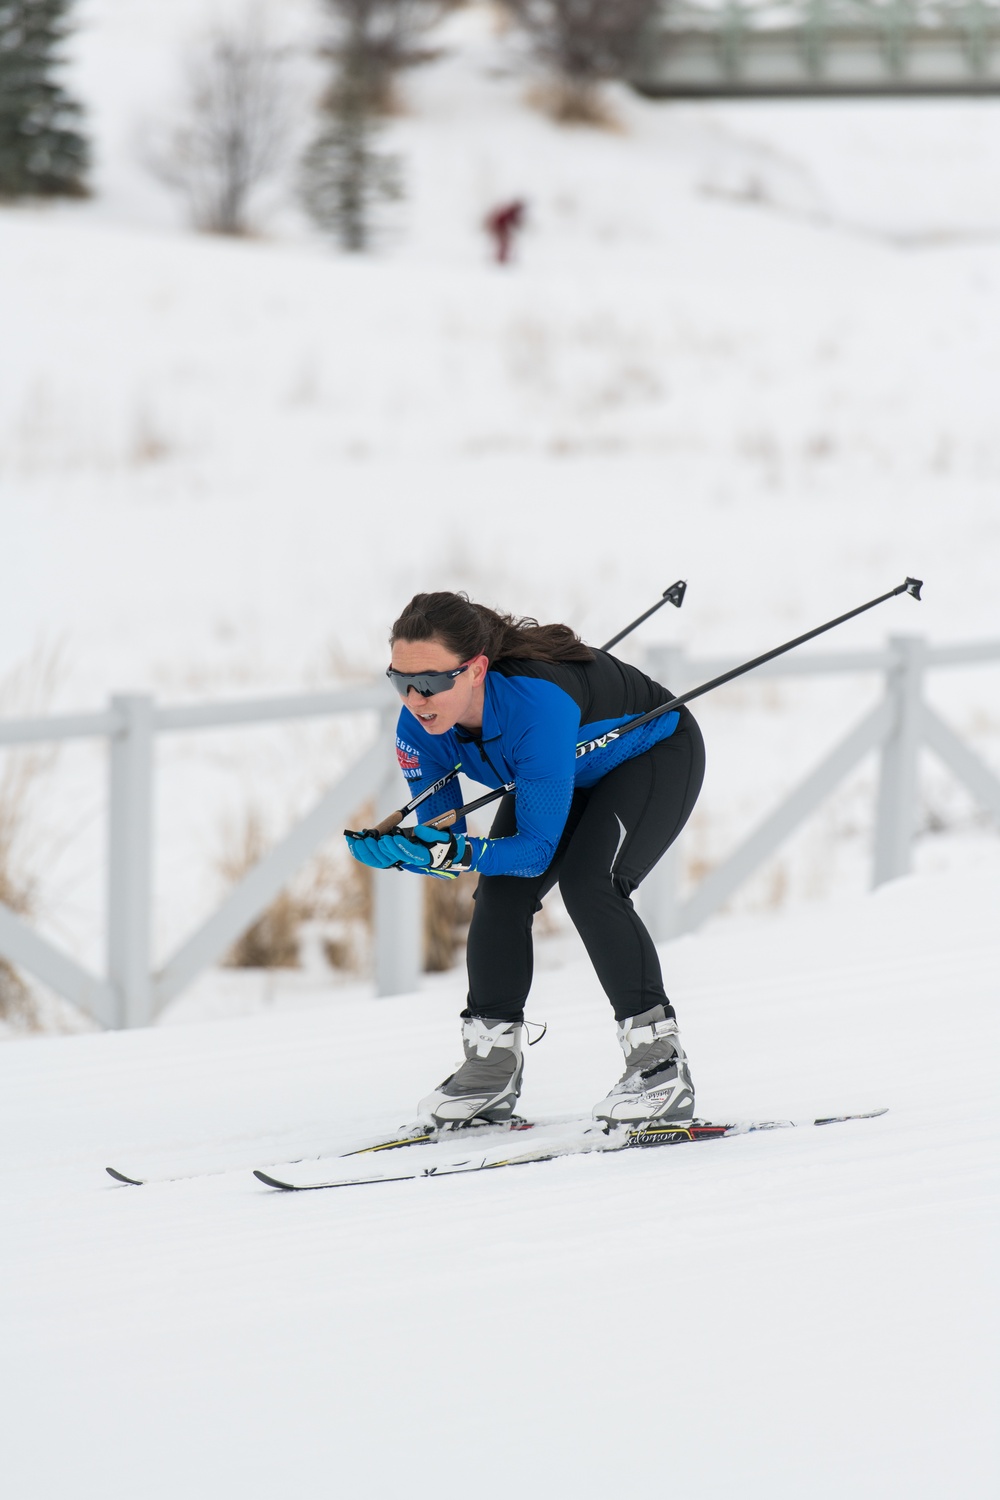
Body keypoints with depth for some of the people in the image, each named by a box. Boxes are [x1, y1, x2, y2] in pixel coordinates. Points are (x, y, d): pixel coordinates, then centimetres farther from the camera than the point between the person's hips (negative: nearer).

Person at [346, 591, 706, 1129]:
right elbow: (442, 837, -15)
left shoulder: (536, 705, -44)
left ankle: (660, 1061, -21)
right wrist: (403, 849, -37)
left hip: (656, 755, -6)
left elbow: (538, 848, -38)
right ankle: (491, 1064, 4)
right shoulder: (421, 728, -24)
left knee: (587, 883, -26)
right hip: (567, 774, 7)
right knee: (500, 892, -9)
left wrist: (459, 853, -52)